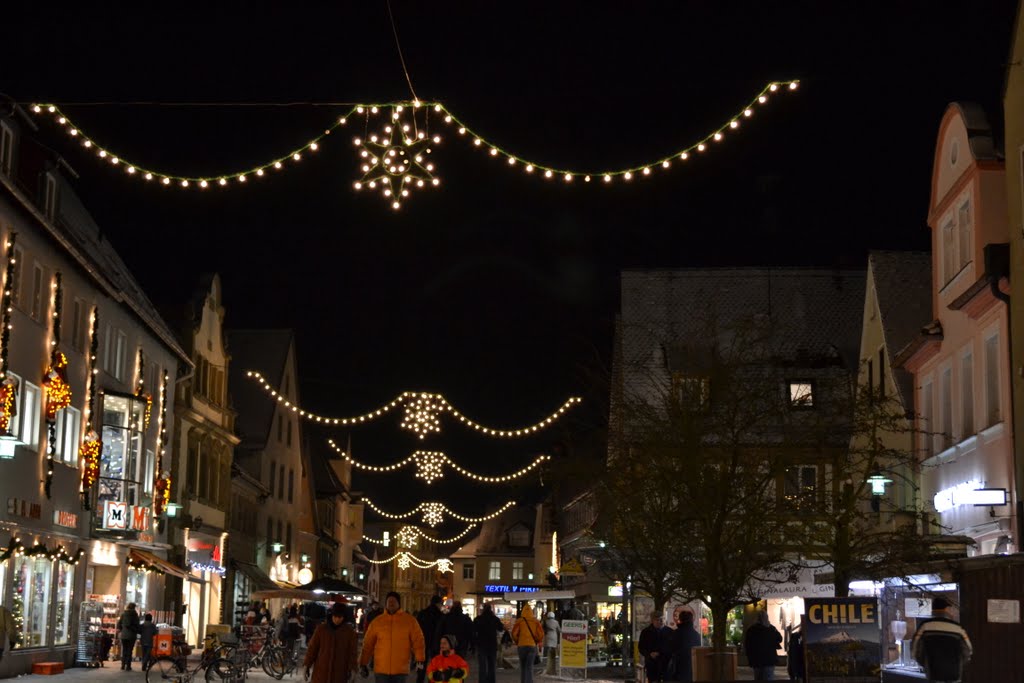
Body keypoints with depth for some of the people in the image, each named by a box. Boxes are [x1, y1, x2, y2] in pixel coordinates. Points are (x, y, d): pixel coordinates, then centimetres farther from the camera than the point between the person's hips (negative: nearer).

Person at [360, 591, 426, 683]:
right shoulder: (377, 622, 3)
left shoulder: (409, 620, 1)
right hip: (381, 669, 1)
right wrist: (363, 664, 5)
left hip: (401, 669, -1)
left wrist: (420, 660, -12)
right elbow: (368, 644, 7)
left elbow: (417, 640, -1)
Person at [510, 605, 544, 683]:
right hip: (532, 646, 0)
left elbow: (514, 633, -6)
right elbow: (541, 634, -1)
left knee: (522, 666, 15)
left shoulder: (519, 621, -3)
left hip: (522, 645, 0)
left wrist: (517, 642, 11)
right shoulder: (536, 622, 1)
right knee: (529, 666, -2)